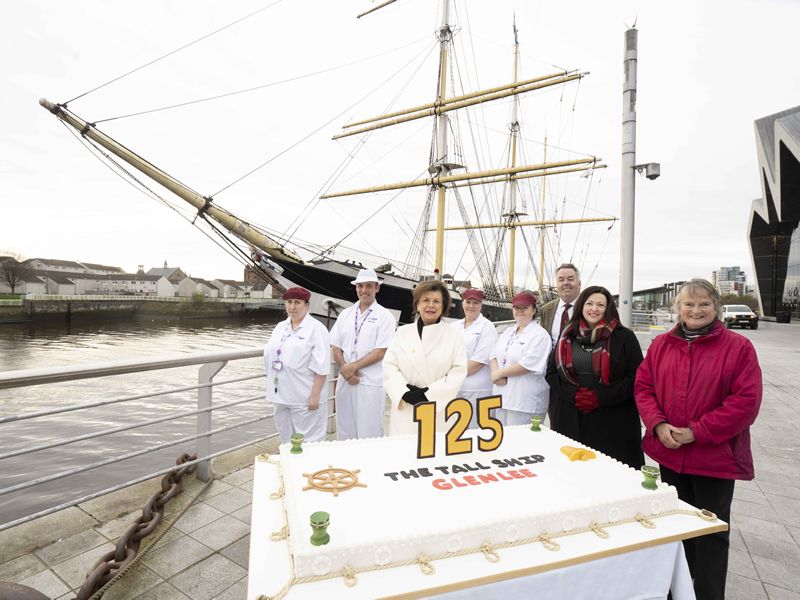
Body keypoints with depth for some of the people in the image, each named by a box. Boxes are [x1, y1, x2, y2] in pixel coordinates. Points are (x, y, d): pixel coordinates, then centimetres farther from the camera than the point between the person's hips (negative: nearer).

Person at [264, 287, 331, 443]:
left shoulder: (316, 329, -8)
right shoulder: (280, 327, 12)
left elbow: (321, 367, -13)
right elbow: (269, 354, 16)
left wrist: (315, 395, -17)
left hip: (305, 399, -6)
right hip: (282, 396, 7)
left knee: (308, 443, 1)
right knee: (286, 440, 18)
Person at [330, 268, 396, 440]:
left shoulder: (384, 316, -4)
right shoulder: (345, 314, 10)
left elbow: (380, 352, -11)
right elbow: (335, 347, 7)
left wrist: (352, 367, -12)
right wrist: (344, 369, -9)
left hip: (371, 383, -4)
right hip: (344, 381, 5)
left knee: (369, 434, 3)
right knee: (345, 432, 14)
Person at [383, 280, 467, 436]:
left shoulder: (454, 336, 4)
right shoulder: (402, 332, 8)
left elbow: (458, 372, -4)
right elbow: (389, 366, 3)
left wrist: (428, 394, -12)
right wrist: (405, 393, -12)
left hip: (439, 410, -1)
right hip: (404, 409, 1)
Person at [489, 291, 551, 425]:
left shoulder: (540, 335, -8)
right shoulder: (508, 332, 16)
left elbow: (528, 365, -18)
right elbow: (494, 355, 11)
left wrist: (499, 373, -11)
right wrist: (496, 373, -9)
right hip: (503, 397, 7)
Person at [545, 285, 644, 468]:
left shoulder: (624, 337, 0)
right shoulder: (568, 335, 10)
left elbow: (635, 378, -3)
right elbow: (552, 372, 11)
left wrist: (601, 397, -13)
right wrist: (573, 394, -6)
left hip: (611, 423, -2)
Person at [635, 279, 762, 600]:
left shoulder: (738, 347, -9)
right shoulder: (660, 345, 2)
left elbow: (746, 401, -14)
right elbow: (643, 387, 3)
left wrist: (696, 432, -18)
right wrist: (658, 425, -13)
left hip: (715, 457, -4)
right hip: (669, 453, 4)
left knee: (711, 533, 10)